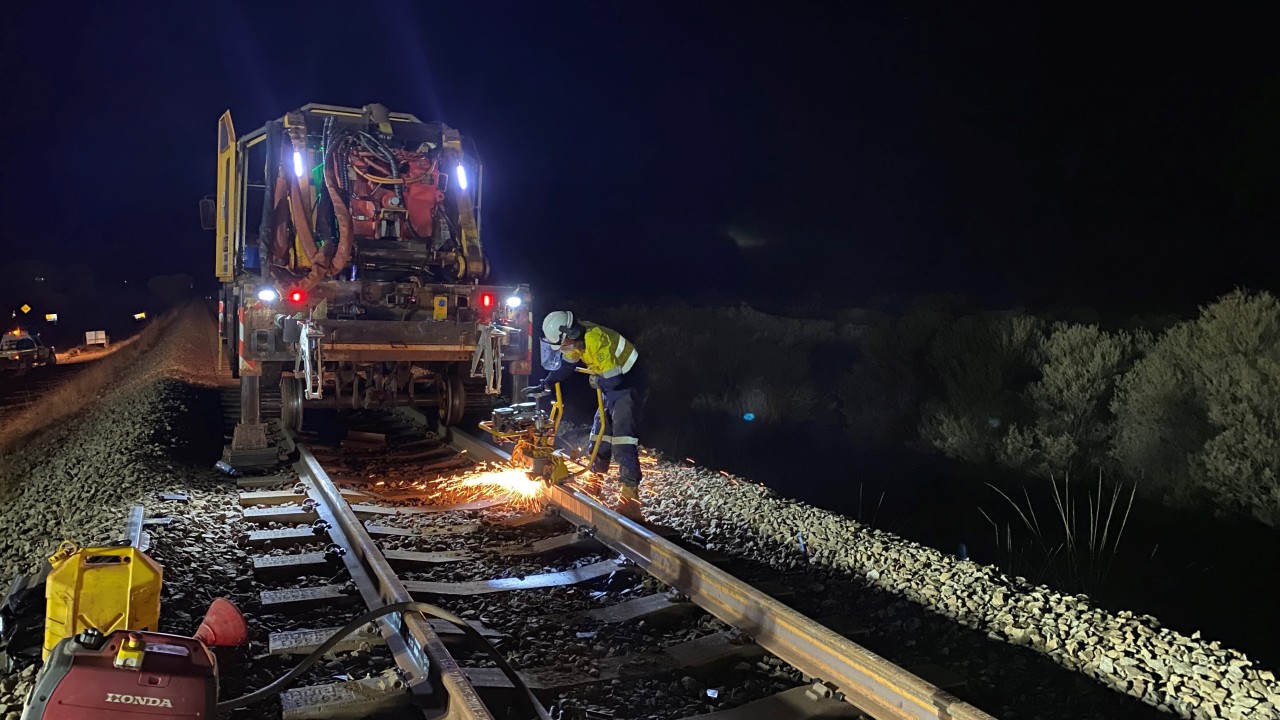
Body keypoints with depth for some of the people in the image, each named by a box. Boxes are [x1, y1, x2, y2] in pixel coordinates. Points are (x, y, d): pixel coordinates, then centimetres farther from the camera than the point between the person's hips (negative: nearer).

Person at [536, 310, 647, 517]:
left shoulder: (596, 340, -31)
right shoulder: (576, 337, -2)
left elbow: (612, 379, -28)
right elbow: (566, 365, 15)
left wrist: (596, 381, -7)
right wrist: (545, 384, 6)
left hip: (630, 386, -10)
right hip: (614, 387, 10)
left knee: (622, 439, -18)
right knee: (601, 432, 15)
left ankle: (631, 499, -22)